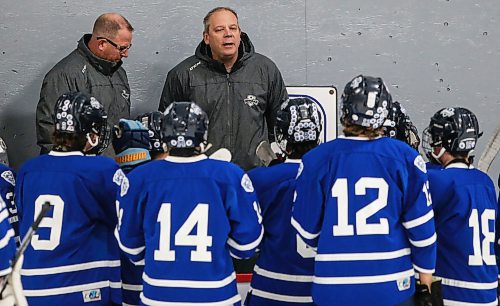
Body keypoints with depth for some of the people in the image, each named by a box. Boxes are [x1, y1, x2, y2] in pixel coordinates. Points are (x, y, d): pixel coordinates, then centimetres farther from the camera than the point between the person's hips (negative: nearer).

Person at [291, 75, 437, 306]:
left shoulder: (316, 160, -4)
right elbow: (420, 224, 0)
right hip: (392, 286, 0)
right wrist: (425, 268, 15)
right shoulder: (405, 157, -5)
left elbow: (306, 228, 4)